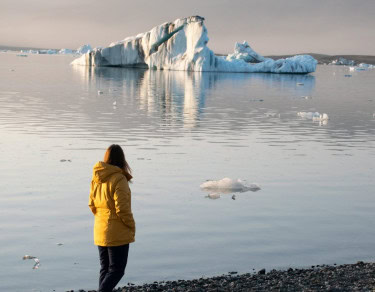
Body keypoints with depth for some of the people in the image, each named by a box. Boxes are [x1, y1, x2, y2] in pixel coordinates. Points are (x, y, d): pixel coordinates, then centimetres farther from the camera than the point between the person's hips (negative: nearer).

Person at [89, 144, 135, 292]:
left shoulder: (96, 178, 3)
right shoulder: (119, 179, -19)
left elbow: (92, 204, 9)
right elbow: (122, 209, -20)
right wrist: (132, 226, -7)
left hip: (100, 232, 7)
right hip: (117, 234, -7)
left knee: (105, 268, 16)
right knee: (117, 270, 0)